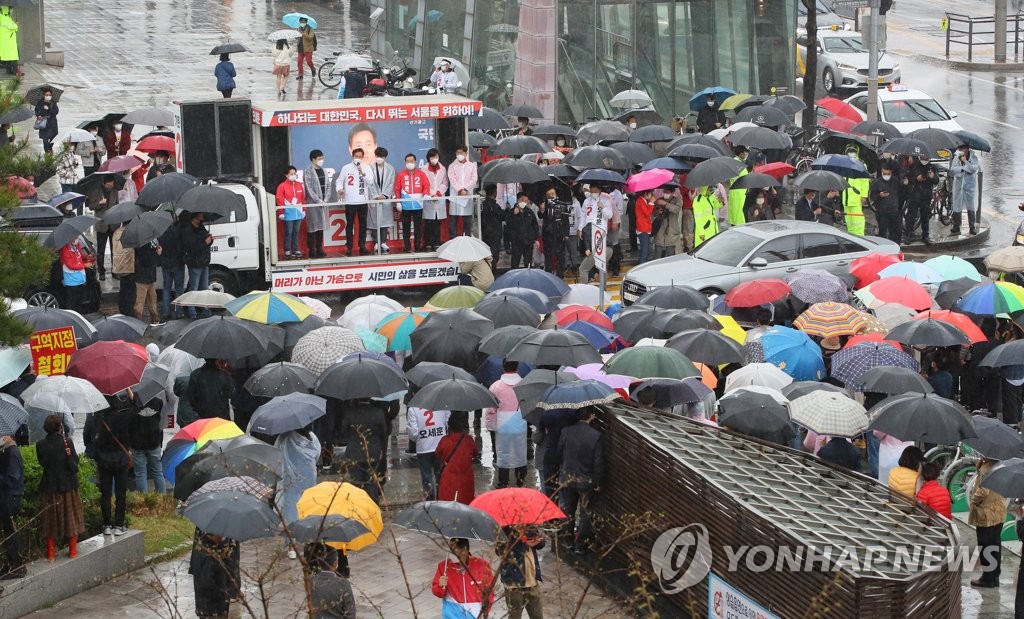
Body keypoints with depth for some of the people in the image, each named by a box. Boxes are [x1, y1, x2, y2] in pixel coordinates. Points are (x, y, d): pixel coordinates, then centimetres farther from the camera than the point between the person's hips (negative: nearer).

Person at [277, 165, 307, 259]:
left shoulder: (299, 185, 10)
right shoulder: (282, 186, -6)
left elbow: (303, 198, 16)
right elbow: (280, 200, -7)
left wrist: (303, 209, 15)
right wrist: (281, 212, -9)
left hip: (298, 213, 5)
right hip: (288, 213, -5)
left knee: (296, 232, 10)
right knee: (288, 233, -3)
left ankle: (296, 250, 16)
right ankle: (287, 251, 2)